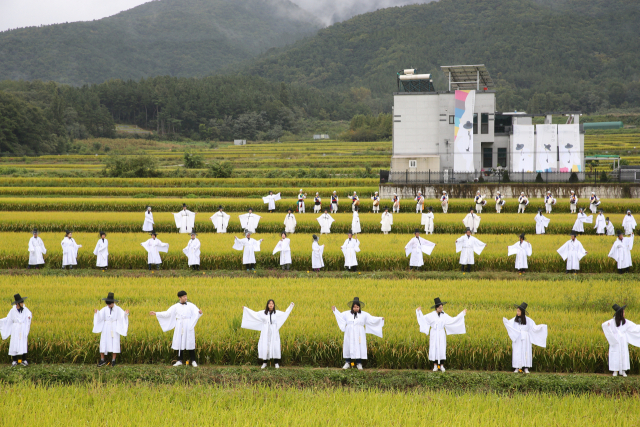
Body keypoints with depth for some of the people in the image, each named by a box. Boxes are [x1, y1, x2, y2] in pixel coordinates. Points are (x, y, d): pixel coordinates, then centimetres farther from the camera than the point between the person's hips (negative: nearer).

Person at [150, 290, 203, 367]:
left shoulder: (191, 305, 1)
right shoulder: (175, 307, 7)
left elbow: (197, 312, -12)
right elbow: (167, 314, 8)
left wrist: (200, 312, -37)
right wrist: (156, 314, 3)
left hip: (189, 326, -2)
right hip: (179, 327, 2)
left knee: (190, 343, -3)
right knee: (179, 343, 2)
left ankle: (193, 361, 5)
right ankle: (179, 361, 10)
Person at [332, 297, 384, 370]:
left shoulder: (364, 314, 4)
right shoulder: (347, 313, 8)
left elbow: (372, 319, 5)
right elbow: (340, 316, 21)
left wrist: (380, 319, -3)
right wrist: (335, 310, 15)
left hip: (359, 335, -1)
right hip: (350, 335, 1)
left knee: (359, 348, -3)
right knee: (348, 348, 0)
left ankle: (359, 364, 5)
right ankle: (347, 363, 8)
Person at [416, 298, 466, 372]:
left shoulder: (444, 315, 1)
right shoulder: (432, 315, -4)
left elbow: (453, 320, 6)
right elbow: (423, 318, -2)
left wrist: (462, 314, 6)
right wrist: (419, 312, -16)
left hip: (441, 334, 1)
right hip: (434, 334, -1)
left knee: (442, 349, -2)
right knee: (434, 349, -1)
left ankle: (441, 366, 5)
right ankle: (435, 366, 6)